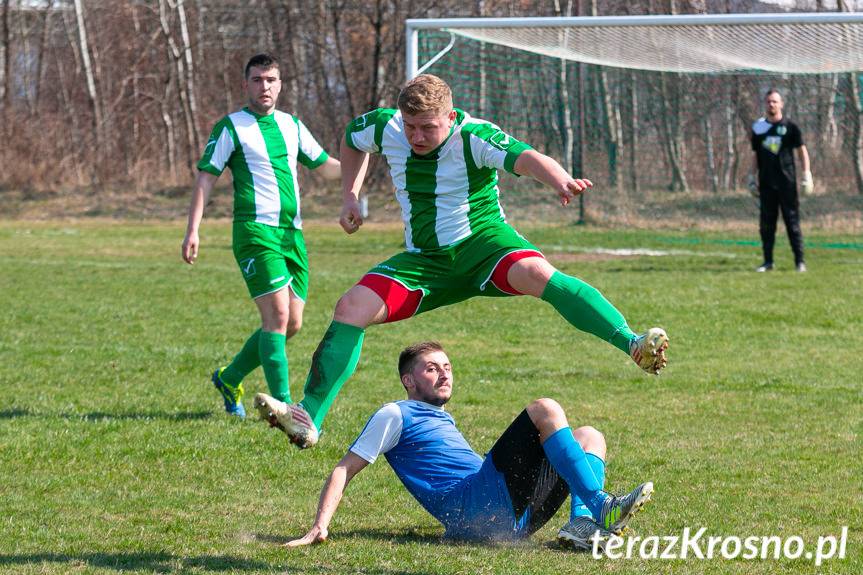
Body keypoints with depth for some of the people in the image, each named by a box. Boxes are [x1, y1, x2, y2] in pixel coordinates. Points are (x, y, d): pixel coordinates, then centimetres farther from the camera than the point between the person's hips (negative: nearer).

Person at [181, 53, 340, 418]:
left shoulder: (291, 125, 16)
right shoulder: (231, 128, -1)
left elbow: (326, 167, 24)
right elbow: (205, 178, -4)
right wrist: (193, 230, -14)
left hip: (292, 233, 7)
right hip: (255, 231, -7)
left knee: (291, 324, 6)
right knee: (277, 314, -17)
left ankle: (229, 378, 25)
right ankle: (282, 404, -15)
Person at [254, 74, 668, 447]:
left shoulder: (474, 138, -19)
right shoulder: (385, 128, -4)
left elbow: (526, 158, -39)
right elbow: (352, 139, 22)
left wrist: (561, 182, -61)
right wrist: (351, 196, 12)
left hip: (482, 240, -5)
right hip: (424, 259, 5)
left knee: (535, 273, -36)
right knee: (351, 308, -12)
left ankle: (634, 345, -44)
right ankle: (308, 419, -11)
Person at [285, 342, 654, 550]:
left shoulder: (442, 420, 34)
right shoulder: (395, 415, 9)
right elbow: (344, 470, 2)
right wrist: (319, 528, -11)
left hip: (512, 516, 9)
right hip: (474, 506, -9)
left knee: (589, 437, 12)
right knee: (545, 410, -16)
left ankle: (582, 523, -19)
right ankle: (599, 507, -28)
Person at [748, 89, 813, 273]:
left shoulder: (790, 127, 2)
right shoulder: (759, 127, 11)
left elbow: (802, 151, 3)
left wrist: (806, 175, -5)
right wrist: (753, 178, 14)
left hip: (787, 182, -3)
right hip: (766, 182, 3)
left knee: (792, 221, -3)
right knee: (766, 223, 3)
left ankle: (799, 261, 0)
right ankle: (768, 261, 8)